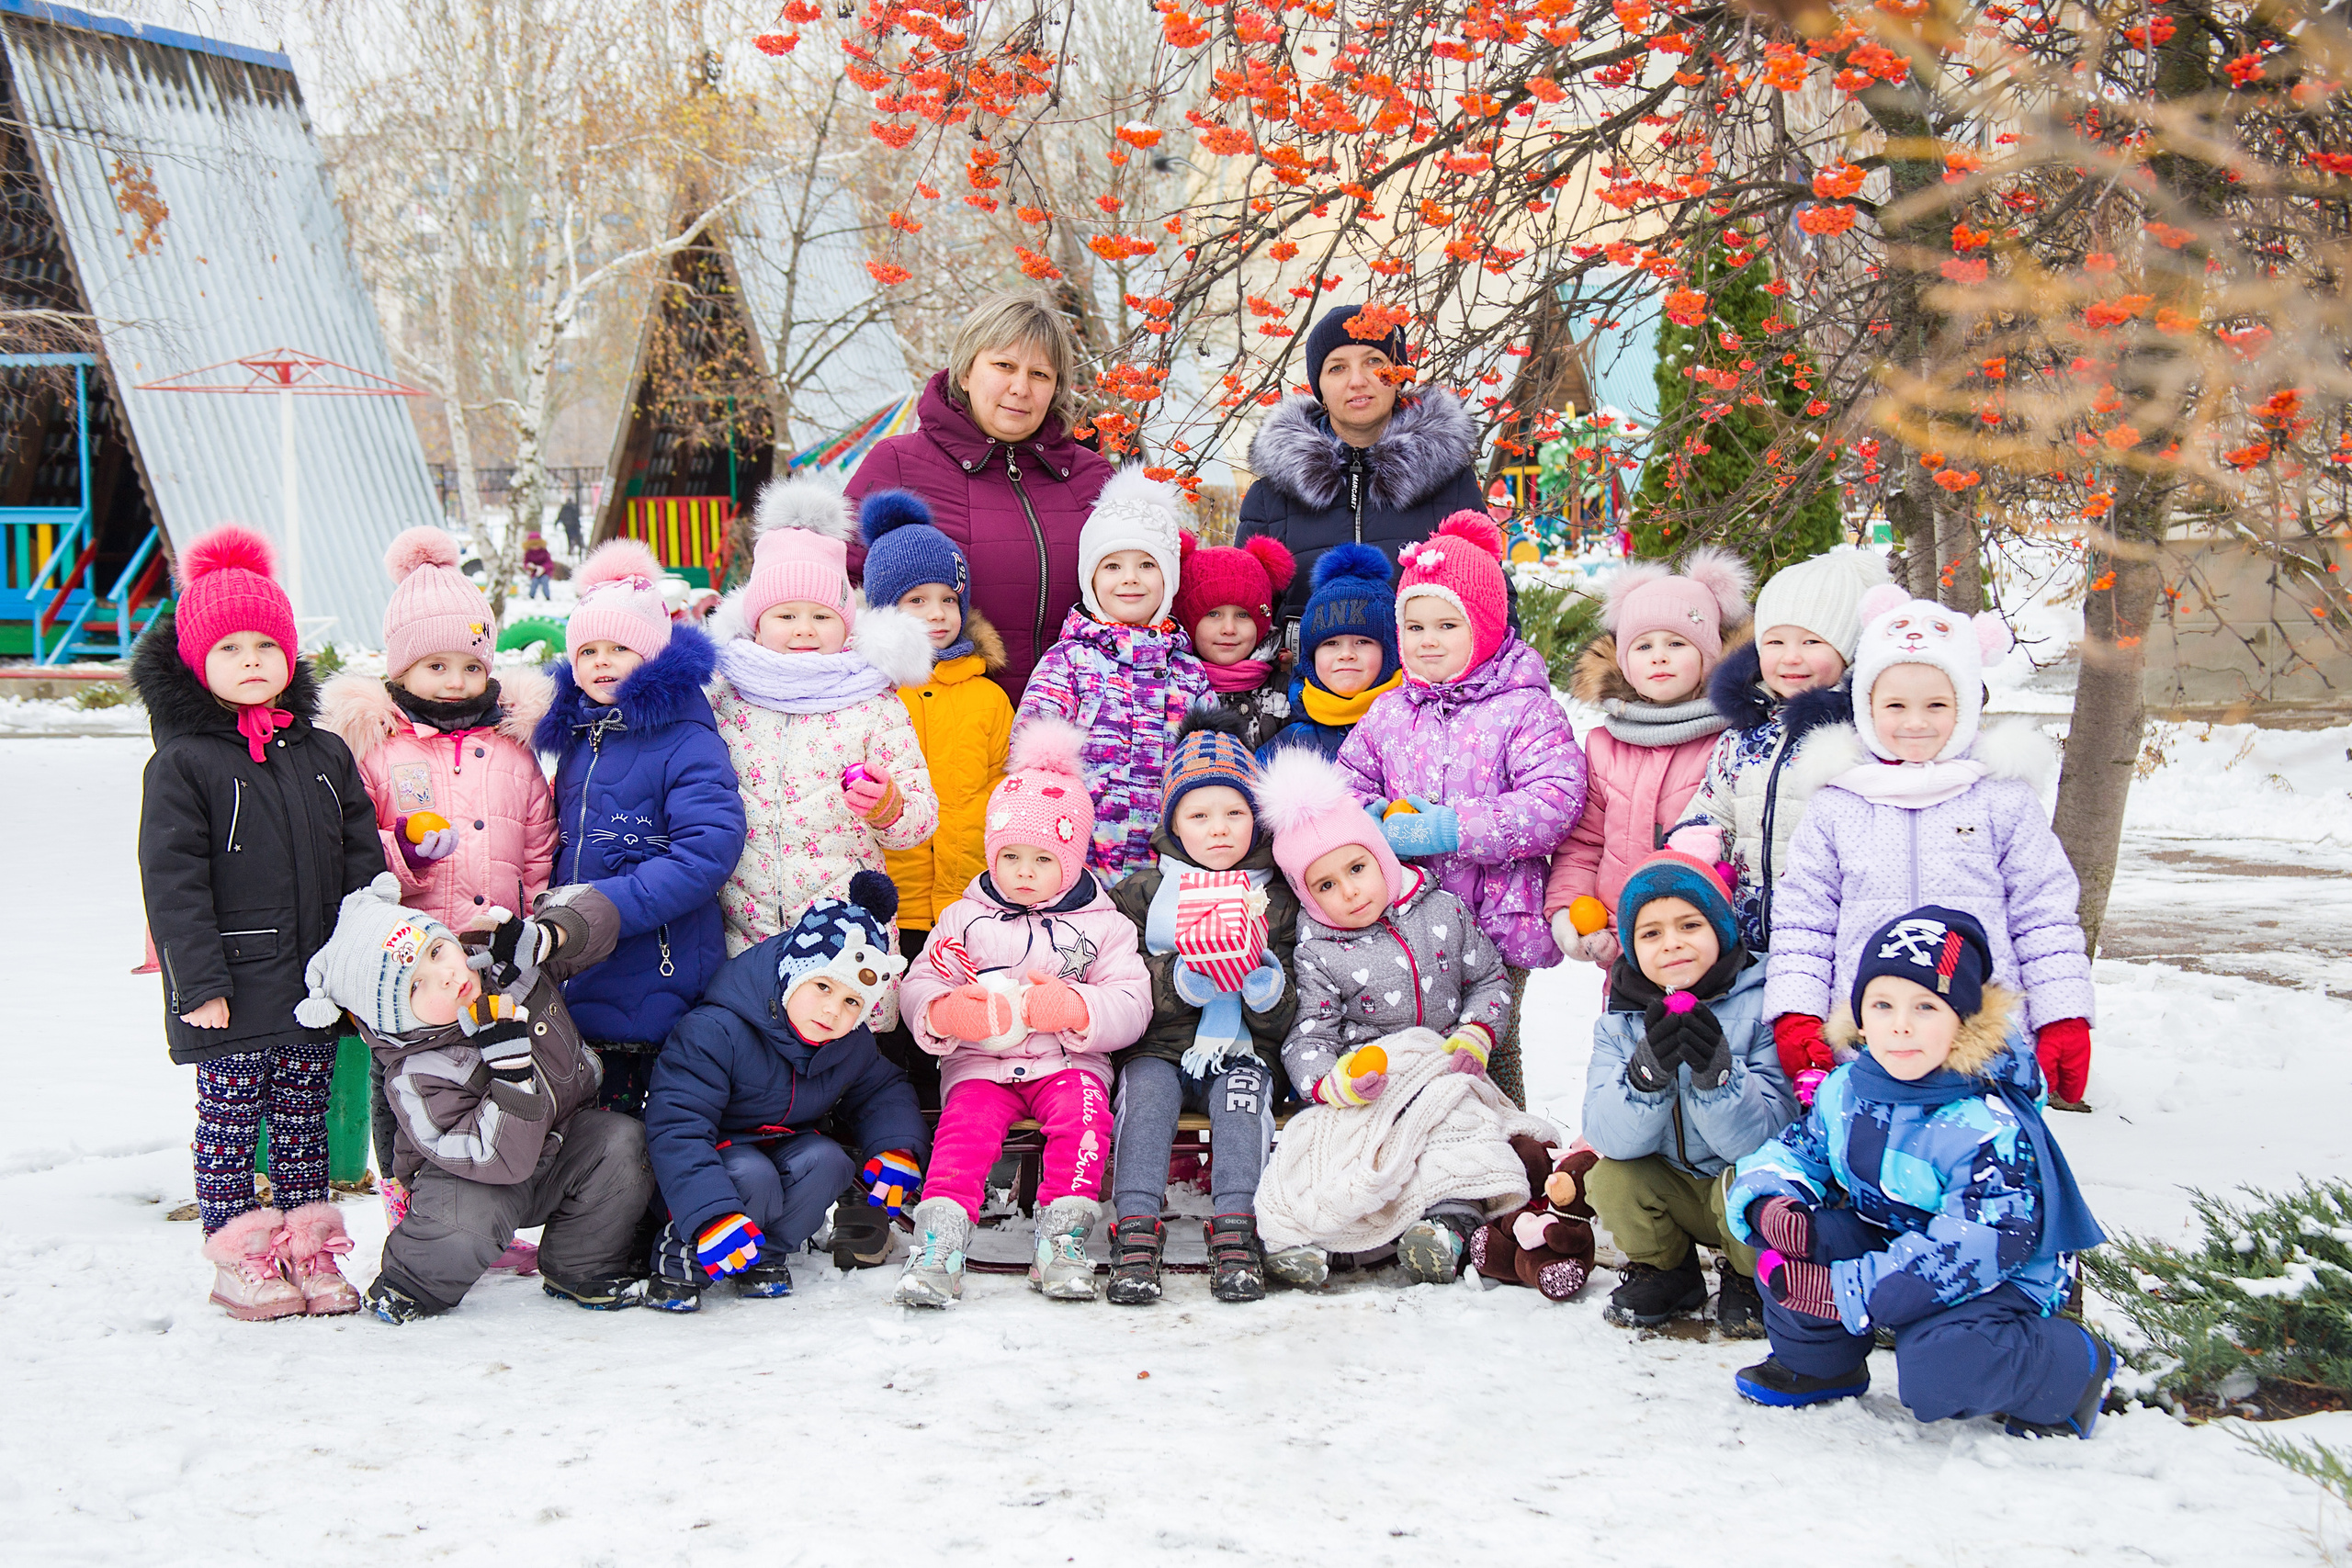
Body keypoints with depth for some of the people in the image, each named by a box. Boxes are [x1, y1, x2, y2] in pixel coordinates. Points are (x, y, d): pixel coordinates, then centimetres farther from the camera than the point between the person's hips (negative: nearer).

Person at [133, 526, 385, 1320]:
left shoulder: (324, 756, 10)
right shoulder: (182, 764, -5)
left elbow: (363, 863, 13)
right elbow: (172, 882, -9)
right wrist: (199, 984, -15)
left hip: (316, 987, 4)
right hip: (231, 995, -4)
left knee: (304, 1120, 12)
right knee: (229, 1120, 1)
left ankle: (307, 1249, 20)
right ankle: (240, 1258, 10)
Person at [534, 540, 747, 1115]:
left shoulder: (686, 740, -7)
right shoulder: (576, 739, 16)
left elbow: (709, 852, -18)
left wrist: (605, 908, -22)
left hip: (659, 984, -7)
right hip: (579, 989, 7)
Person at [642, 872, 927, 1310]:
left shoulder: (851, 1046, -5)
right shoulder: (715, 1031, -28)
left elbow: (884, 1091, 15)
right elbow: (675, 1128, -32)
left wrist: (898, 1148, -10)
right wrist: (712, 1215, -44)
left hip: (786, 1145, 6)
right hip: (720, 1154, -6)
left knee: (828, 1162, -25)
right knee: (754, 1177, -36)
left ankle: (767, 1255, -5)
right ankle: (681, 1257, -11)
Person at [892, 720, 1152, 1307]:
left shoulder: (1103, 925, 9)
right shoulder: (964, 919, 13)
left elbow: (1131, 1008, 1)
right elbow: (918, 988, 9)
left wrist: (1073, 1008, -18)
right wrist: (943, 1014, -15)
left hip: (1069, 1060, -1)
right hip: (980, 1060, 1)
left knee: (1083, 1110, -30)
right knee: (966, 1125, -27)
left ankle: (1062, 1239, -28)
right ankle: (940, 1243, -35)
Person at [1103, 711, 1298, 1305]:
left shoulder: (1277, 898, 8)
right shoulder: (1140, 892, 7)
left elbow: (1285, 1016, 3)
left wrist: (1264, 980, -20)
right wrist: (1187, 978, -23)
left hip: (1242, 1052, 0)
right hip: (1157, 1048, 0)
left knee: (1242, 1094, -30)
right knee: (1147, 1093, -29)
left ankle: (1235, 1231, -37)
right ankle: (1137, 1233, -36)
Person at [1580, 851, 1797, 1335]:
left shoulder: (1760, 1005, -16)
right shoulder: (1620, 1020, -5)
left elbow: (1771, 1135, -24)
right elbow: (1608, 1137, -18)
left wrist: (1716, 1074, -41)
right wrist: (1647, 1071, -37)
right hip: (1673, 1194, 4)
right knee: (1609, 1179, -22)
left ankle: (1750, 1277, -1)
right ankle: (1664, 1270, 8)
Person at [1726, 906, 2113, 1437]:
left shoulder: (1989, 1128, -26)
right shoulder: (1845, 1091, -3)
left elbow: (1979, 1248, -31)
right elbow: (1794, 1151, 11)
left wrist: (1848, 1293, -33)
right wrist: (1772, 1204, -16)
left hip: (2001, 1283, -6)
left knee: (1936, 1370, -35)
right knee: (1793, 1234, -17)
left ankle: (2072, 1369, -5)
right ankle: (1815, 1364, 8)